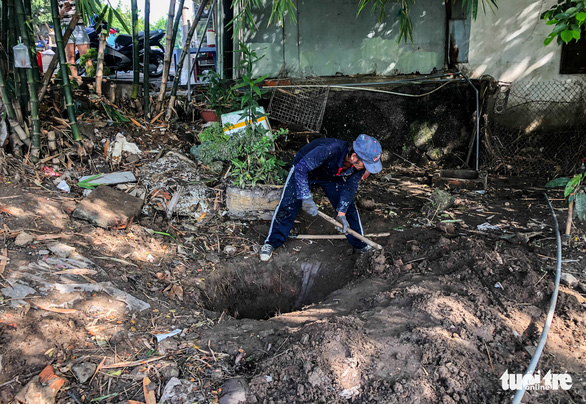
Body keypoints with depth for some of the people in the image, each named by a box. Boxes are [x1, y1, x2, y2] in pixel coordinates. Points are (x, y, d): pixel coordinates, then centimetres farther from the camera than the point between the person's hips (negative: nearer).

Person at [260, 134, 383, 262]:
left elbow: (350, 186, -13)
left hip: (332, 176, 5)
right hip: (304, 170, -4)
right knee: (288, 205, -9)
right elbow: (300, 168, -39)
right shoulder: (329, 150, -45)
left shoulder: (360, 163, -26)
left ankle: (358, 242, 21)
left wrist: (341, 213, -22)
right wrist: (306, 198, -40)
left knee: (349, 206, 0)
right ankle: (272, 242, 9)